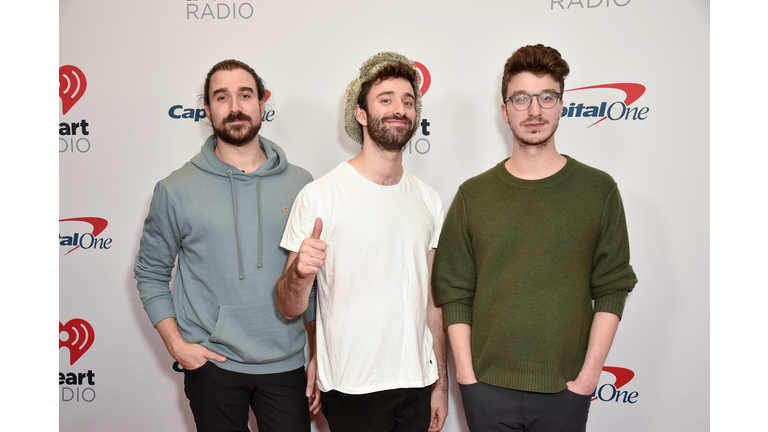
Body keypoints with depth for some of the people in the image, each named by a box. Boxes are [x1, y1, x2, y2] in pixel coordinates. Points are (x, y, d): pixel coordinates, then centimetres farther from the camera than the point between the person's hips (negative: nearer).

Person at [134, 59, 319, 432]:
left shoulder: (299, 184, 2)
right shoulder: (176, 190, -2)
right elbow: (150, 272, 6)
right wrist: (176, 343, -4)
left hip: (286, 364, 1)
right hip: (211, 364, -1)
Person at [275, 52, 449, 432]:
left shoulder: (429, 201, 5)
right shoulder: (319, 196, -11)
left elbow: (432, 300, 10)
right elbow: (288, 308, -10)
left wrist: (441, 383, 10)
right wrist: (300, 273, -31)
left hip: (417, 385, 5)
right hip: (352, 388, -4)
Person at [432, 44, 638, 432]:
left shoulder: (598, 190, 0)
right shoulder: (473, 196, 2)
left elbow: (612, 290, 0)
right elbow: (454, 294, 2)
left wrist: (589, 374, -5)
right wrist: (465, 373, -4)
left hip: (566, 388, 0)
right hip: (487, 387, 1)